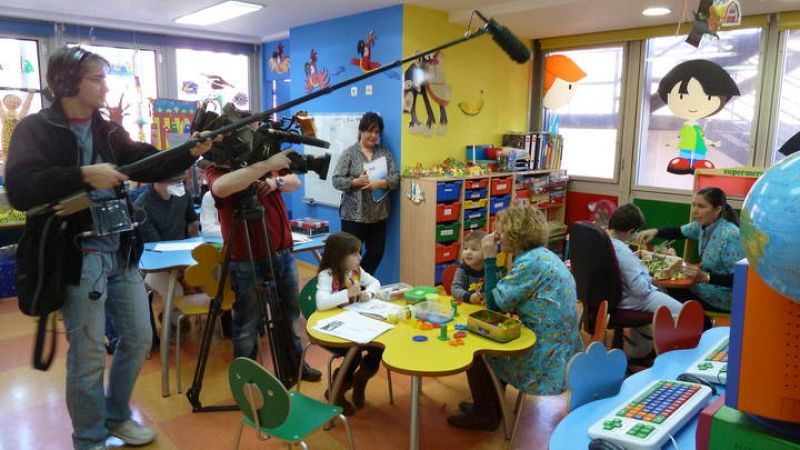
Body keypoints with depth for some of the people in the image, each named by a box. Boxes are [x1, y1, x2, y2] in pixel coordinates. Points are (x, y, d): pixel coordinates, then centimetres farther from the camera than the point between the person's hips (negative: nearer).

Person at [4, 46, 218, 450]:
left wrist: (191, 152, -10)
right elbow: (20, 190, -19)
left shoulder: (108, 131, 11)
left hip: (122, 252, 6)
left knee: (138, 339, 14)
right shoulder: (35, 130, -6)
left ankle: (116, 417, 36)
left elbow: (150, 166, 6)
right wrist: (85, 176, -26)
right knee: (88, 354, 5)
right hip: (79, 257, -6)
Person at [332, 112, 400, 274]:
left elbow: (395, 178, 0)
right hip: (354, 215, -4)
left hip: (378, 215, 4)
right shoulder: (349, 153, -2)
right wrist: (357, 182, -21)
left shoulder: (385, 153, 8)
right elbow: (337, 180, -6)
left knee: (376, 254, 9)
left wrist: (379, 183, -17)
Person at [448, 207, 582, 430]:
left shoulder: (531, 262, -21)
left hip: (545, 360, -9)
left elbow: (495, 304, -17)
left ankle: (484, 415, 22)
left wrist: (489, 258, -13)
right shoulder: (544, 254, 9)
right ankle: (488, 404, 34)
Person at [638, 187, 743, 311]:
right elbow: (678, 232, 16)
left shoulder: (730, 235, -26)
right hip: (708, 287, 8)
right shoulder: (703, 224, -2)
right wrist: (655, 231, -3)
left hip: (722, 298, -8)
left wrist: (705, 277, -39)